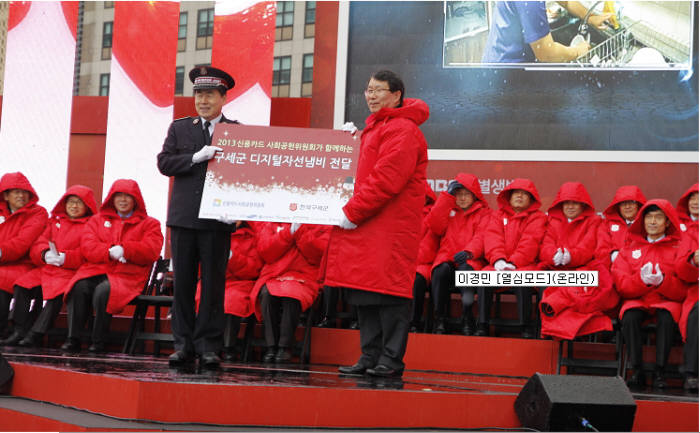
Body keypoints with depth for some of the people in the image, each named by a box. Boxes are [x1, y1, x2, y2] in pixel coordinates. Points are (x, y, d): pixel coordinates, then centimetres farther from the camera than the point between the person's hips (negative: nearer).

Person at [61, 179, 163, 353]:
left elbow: (151, 251, -2)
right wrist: (110, 252, -11)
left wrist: (123, 250, -15)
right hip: (95, 269, 3)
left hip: (127, 275, -3)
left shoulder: (149, 224, 16)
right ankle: (73, 339, -28)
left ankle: (99, 341, -26)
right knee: (79, 287, -31)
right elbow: (87, 246, 7)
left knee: (104, 290, -36)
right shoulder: (98, 219, 24)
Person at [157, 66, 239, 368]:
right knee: (182, 283, 4)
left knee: (213, 283, -1)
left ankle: (209, 345, 4)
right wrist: (197, 157, -14)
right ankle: (184, 343, 10)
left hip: (218, 219, -2)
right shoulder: (179, 128, 12)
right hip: (184, 218, 2)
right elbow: (164, 162, 1)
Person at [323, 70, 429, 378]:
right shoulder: (375, 128, 24)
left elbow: (386, 180, -19)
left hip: (391, 227, -10)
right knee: (365, 297, 9)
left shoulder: (402, 131, -11)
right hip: (368, 226, 10)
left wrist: (352, 213, -16)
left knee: (387, 291, -9)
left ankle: (391, 360, -5)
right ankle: (370, 357, 13)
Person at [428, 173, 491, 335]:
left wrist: (468, 252, -20)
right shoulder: (448, 209, 26)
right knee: (441, 271, -34)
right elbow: (435, 227, 6)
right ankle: (440, 321, -31)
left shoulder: (483, 213, 19)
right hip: (446, 258, 2)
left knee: (466, 269, -38)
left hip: (470, 260, -2)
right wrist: (447, 196, 8)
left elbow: (481, 237, 2)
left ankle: (467, 321, -37)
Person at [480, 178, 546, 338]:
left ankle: (525, 327, -31)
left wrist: (513, 262, -20)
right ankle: (482, 326, -25)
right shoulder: (499, 215, 20)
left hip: (524, 264, -3)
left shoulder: (537, 217, 9)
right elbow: (493, 237, 3)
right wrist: (498, 259, -17)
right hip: (499, 265, 3)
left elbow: (530, 242, -6)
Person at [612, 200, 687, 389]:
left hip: (667, 300, -1)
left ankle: (659, 372, -29)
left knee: (667, 317, -34)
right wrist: (641, 280, -17)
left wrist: (662, 281, -20)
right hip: (637, 299, 2)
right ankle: (637, 371, -27)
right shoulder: (630, 248, 14)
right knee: (629, 316, -31)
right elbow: (621, 284, 3)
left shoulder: (677, 249, 7)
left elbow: (682, 290, -1)